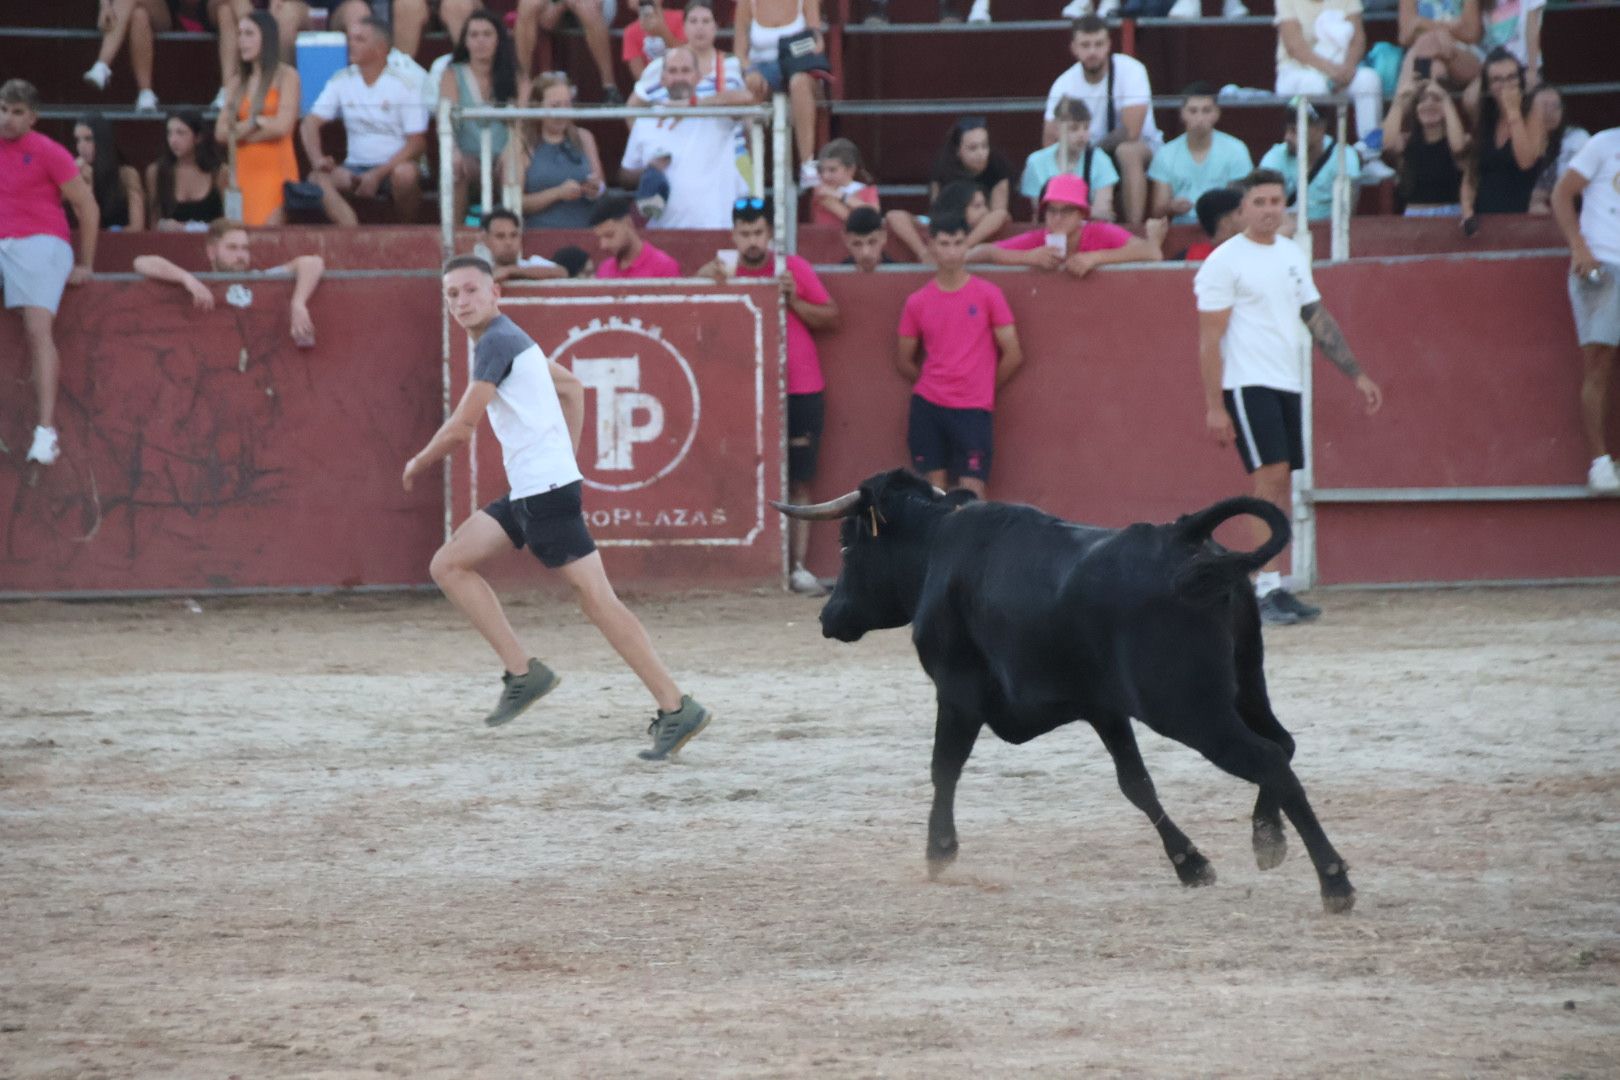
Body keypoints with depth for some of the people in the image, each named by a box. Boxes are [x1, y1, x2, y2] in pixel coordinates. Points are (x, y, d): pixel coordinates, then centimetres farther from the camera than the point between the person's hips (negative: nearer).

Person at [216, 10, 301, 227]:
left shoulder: (286, 76, -1)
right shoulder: (237, 81, 14)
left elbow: (282, 126, -10)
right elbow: (221, 132, 7)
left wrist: (239, 131, 1)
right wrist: (256, 123, -7)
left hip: (276, 169, -5)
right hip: (244, 169, 5)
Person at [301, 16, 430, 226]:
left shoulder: (404, 84, -5)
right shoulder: (341, 81, 7)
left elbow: (416, 143, -8)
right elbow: (310, 124, 3)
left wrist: (378, 174, -18)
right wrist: (317, 159, -18)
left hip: (394, 167, -3)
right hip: (356, 168, 3)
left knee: (404, 173, -38)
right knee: (318, 178, -27)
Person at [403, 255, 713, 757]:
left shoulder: (496, 343, -13)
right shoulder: (510, 340, 18)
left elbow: (461, 428, -14)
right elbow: (571, 387, 31)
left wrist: (418, 464, 3)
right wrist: (567, 455, 29)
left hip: (546, 490, -10)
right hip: (526, 491, 10)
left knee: (596, 598, -10)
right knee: (448, 565, 8)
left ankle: (677, 709, -10)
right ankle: (523, 672, 5)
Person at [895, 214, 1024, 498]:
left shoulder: (988, 295, -1)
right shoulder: (918, 302, 5)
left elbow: (1013, 355, 1)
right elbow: (904, 362, 14)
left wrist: (985, 388, 8)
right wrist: (933, 386, 10)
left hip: (973, 410, -2)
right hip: (927, 408, 2)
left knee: (972, 494, -8)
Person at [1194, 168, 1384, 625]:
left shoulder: (1292, 255, 14)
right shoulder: (1225, 262, -7)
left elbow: (1318, 319, 20)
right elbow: (1209, 339, -9)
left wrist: (1356, 374, 15)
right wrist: (1214, 406, -14)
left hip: (1288, 385, 7)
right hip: (1248, 384, -7)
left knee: (1279, 485, 6)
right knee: (1270, 477, -14)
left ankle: (1273, 589, 9)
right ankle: (1266, 590, -13)